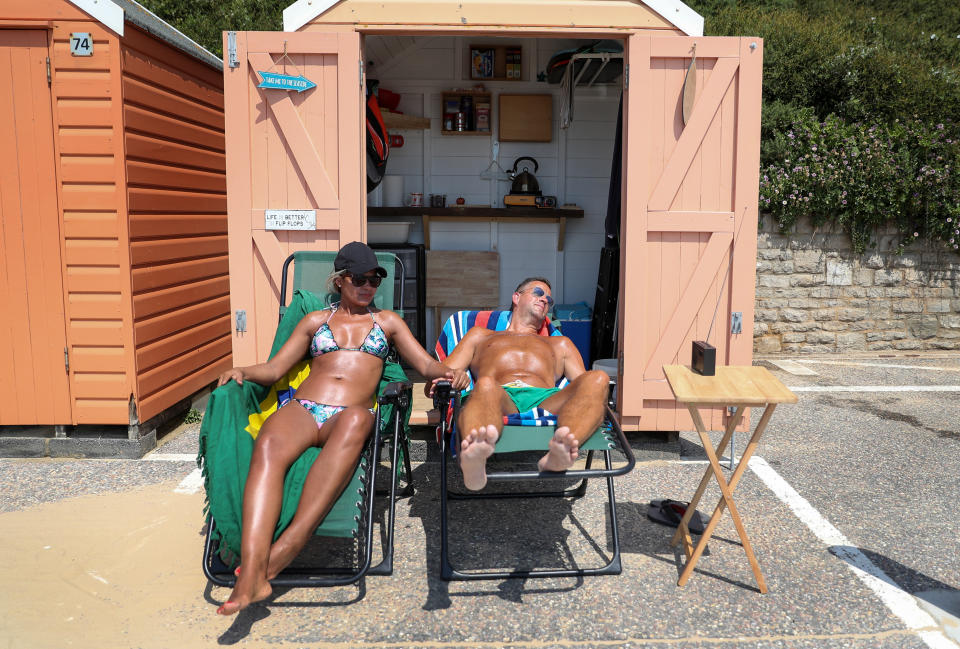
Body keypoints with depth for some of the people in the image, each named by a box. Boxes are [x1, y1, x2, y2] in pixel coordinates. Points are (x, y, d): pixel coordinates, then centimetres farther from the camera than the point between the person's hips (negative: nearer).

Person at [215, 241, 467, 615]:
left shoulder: (388, 322, 25)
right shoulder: (315, 320, 26)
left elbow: (426, 364, 14)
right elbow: (275, 368, 20)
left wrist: (447, 373, -9)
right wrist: (243, 371, -2)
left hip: (351, 414, -1)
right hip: (302, 409, 1)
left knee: (356, 419, -41)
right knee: (269, 447, -36)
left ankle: (286, 546, -48)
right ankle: (251, 576, -47)